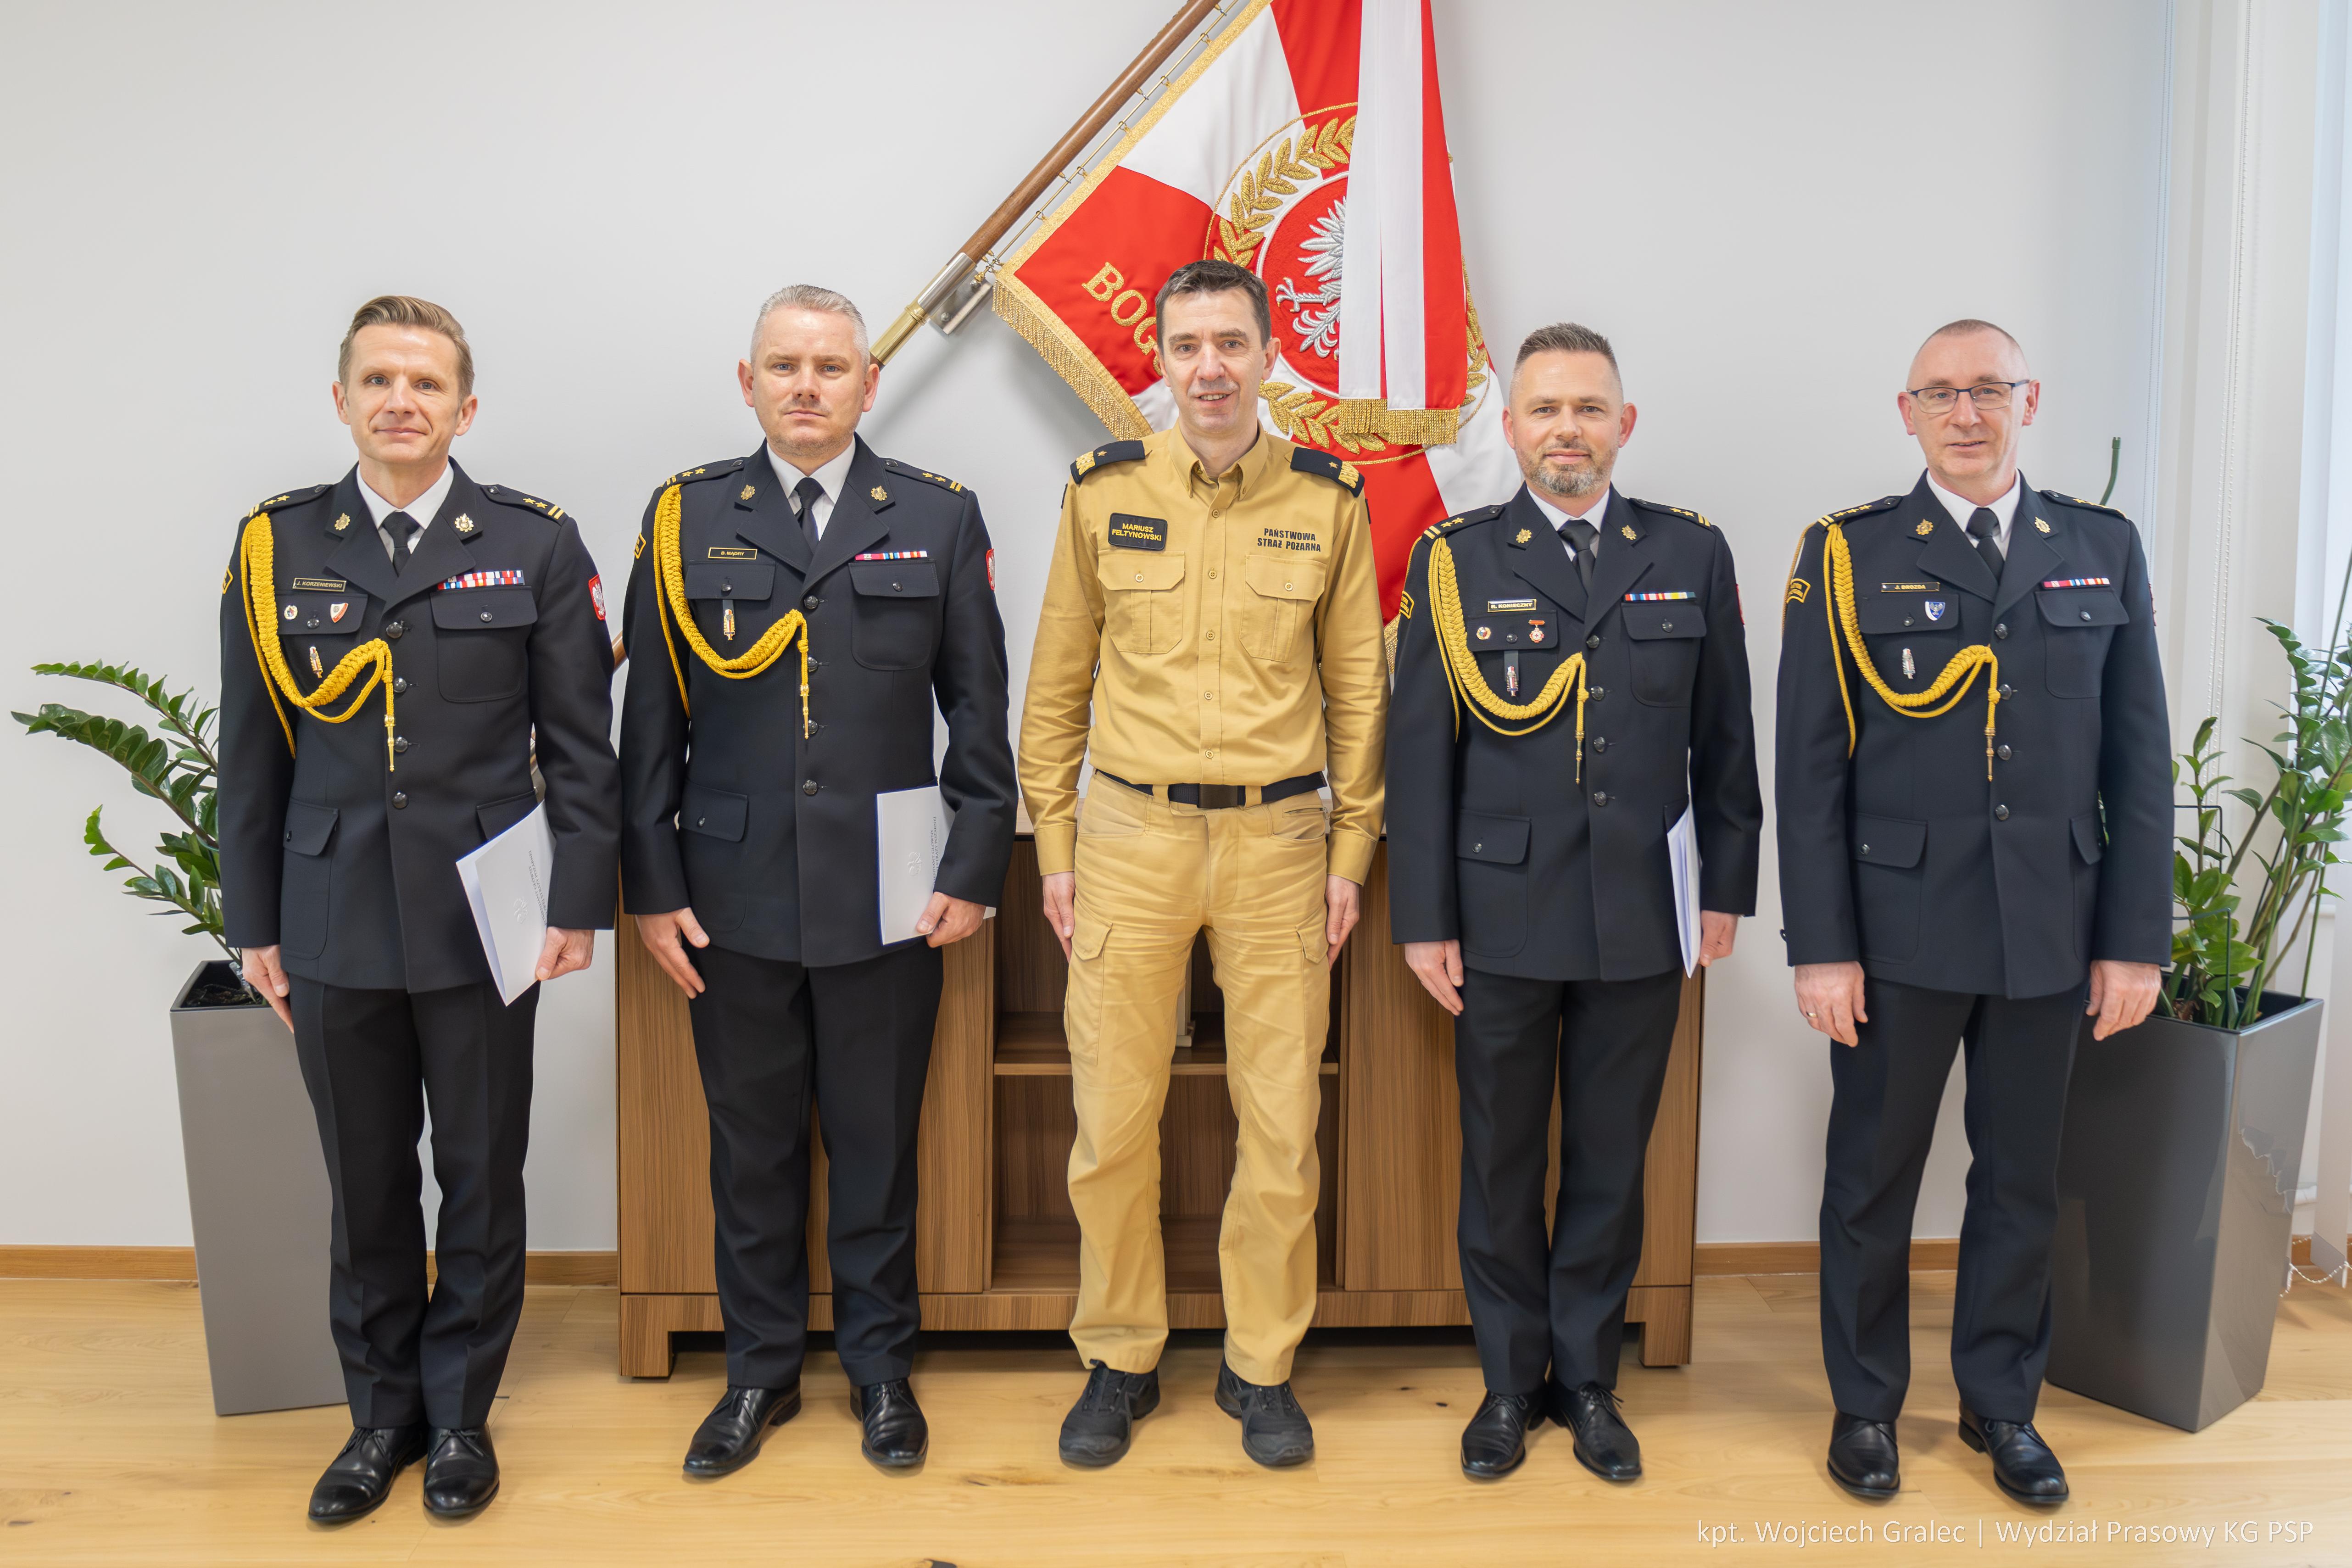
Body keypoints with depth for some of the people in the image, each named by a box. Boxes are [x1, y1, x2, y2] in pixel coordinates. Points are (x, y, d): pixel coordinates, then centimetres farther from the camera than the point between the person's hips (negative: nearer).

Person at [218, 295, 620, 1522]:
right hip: (333, 925, 2)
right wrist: (253, 923, 7)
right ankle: (382, 1412, 31)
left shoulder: (535, 545, -2)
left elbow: (580, 743, -1)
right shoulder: (276, 546, 4)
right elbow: (253, 751, 7)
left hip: (482, 920, -1)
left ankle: (461, 1415, 27)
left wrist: (578, 901, -6)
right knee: (365, 1184, 13)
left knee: (481, 1179, 9)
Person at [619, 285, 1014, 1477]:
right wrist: (651, 886, 1)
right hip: (734, 898, 1)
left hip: (888, 900, -1)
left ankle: (879, 1364, 29)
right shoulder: (685, 518, 4)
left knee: (877, 1143, 10)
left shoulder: (939, 518, 2)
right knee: (752, 1145, 12)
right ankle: (761, 1368, 30)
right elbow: (651, 720, 4)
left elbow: (977, 708, 3)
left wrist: (975, 872, -2)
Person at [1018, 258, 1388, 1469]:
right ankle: (1120, 1359, 25)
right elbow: (1059, 680, 8)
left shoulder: (1328, 500, 3)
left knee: (1281, 1126, 6)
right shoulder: (1104, 492, 3)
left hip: (1279, 841, 0)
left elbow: (1357, 685, 8)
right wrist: (1054, 844, 5)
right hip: (1130, 837, 0)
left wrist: (1350, 851, 4)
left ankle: (1261, 1367, 25)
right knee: (1114, 1120, 5)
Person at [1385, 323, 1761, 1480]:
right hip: (1502, 919, -1)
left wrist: (1728, 885, 9)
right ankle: (1510, 1380, 27)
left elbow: (1723, 737, 10)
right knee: (1500, 1160, 10)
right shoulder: (1454, 562, 0)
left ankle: (1587, 1377, 29)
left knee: (1612, 1161, 12)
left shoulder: (1691, 556, 5)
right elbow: (1420, 753, -1)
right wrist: (1422, 918, -4)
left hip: (1640, 924, 2)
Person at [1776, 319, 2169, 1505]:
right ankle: (1865, 1404, 28)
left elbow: (2140, 763, 5)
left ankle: (2001, 1403, 33)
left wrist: (2136, 939, 1)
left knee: (2022, 1182, 14)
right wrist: (1820, 946, -9)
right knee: (1873, 1179, 10)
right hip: (1899, 930, -2)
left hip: (2053, 935, 2)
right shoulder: (1848, 555, -2)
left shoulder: (2104, 551, 6)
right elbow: (1811, 770, -5)